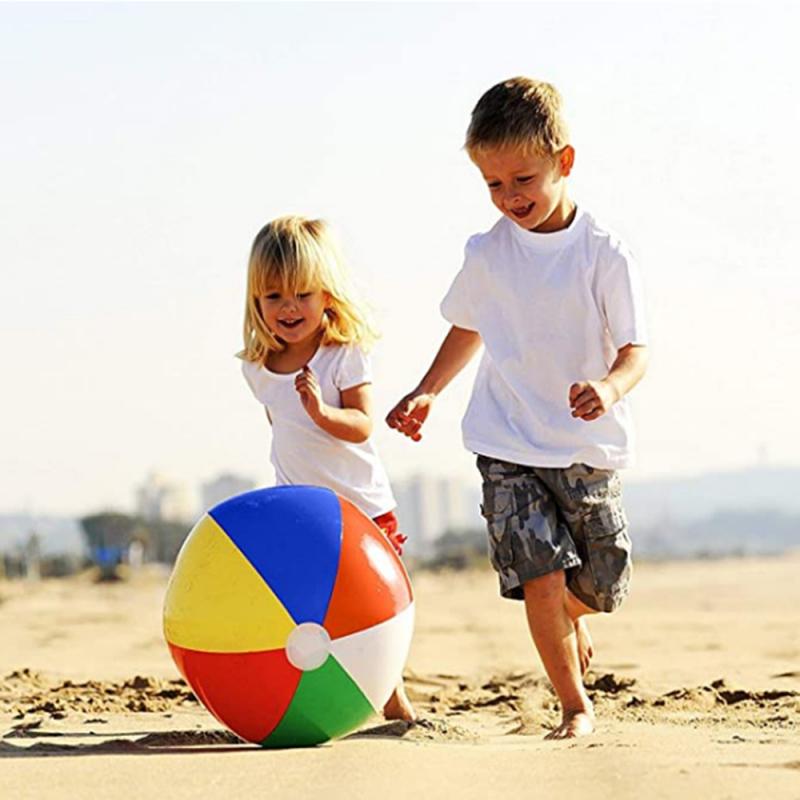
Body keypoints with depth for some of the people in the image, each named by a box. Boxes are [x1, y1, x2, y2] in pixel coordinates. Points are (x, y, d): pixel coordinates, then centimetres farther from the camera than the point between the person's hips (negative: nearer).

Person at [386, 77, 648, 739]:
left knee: (598, 585, 10)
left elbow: (636, 349, -11)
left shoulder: (605, 254, -9)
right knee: (540, 578, -13)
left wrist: (612, 386, -32)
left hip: (588, 446, -1)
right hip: (508, 446, 1)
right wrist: (428, 392, 13)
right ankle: (575, 706, 4)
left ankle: (574, 617, 48)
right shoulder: (487, 255, 1)